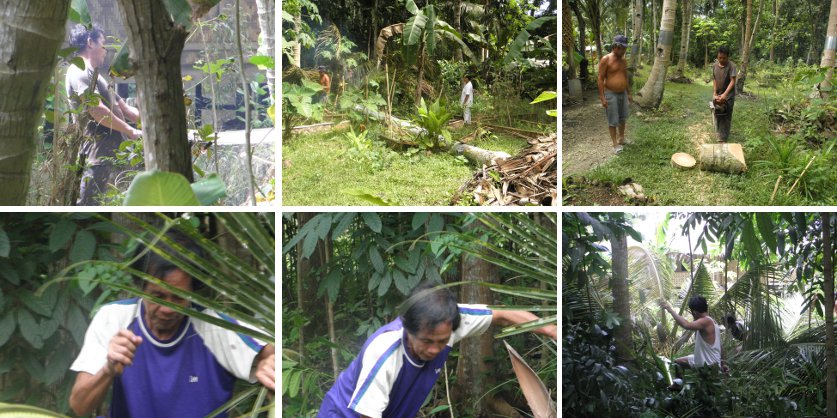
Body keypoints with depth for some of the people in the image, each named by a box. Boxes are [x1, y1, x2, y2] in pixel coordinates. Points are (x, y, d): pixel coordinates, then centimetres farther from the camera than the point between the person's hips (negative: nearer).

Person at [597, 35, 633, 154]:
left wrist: (629, 93, 16)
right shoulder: (606, 60, -13)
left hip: (623, 93, 7)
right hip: (611, 94, -7)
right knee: (613, 120, -1)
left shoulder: (623, 61, 8)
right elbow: (600, 79, -14)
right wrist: (602, 97, -18)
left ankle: (621, 138, 31)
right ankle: (615, 144, 4)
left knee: (622, 117, 16)